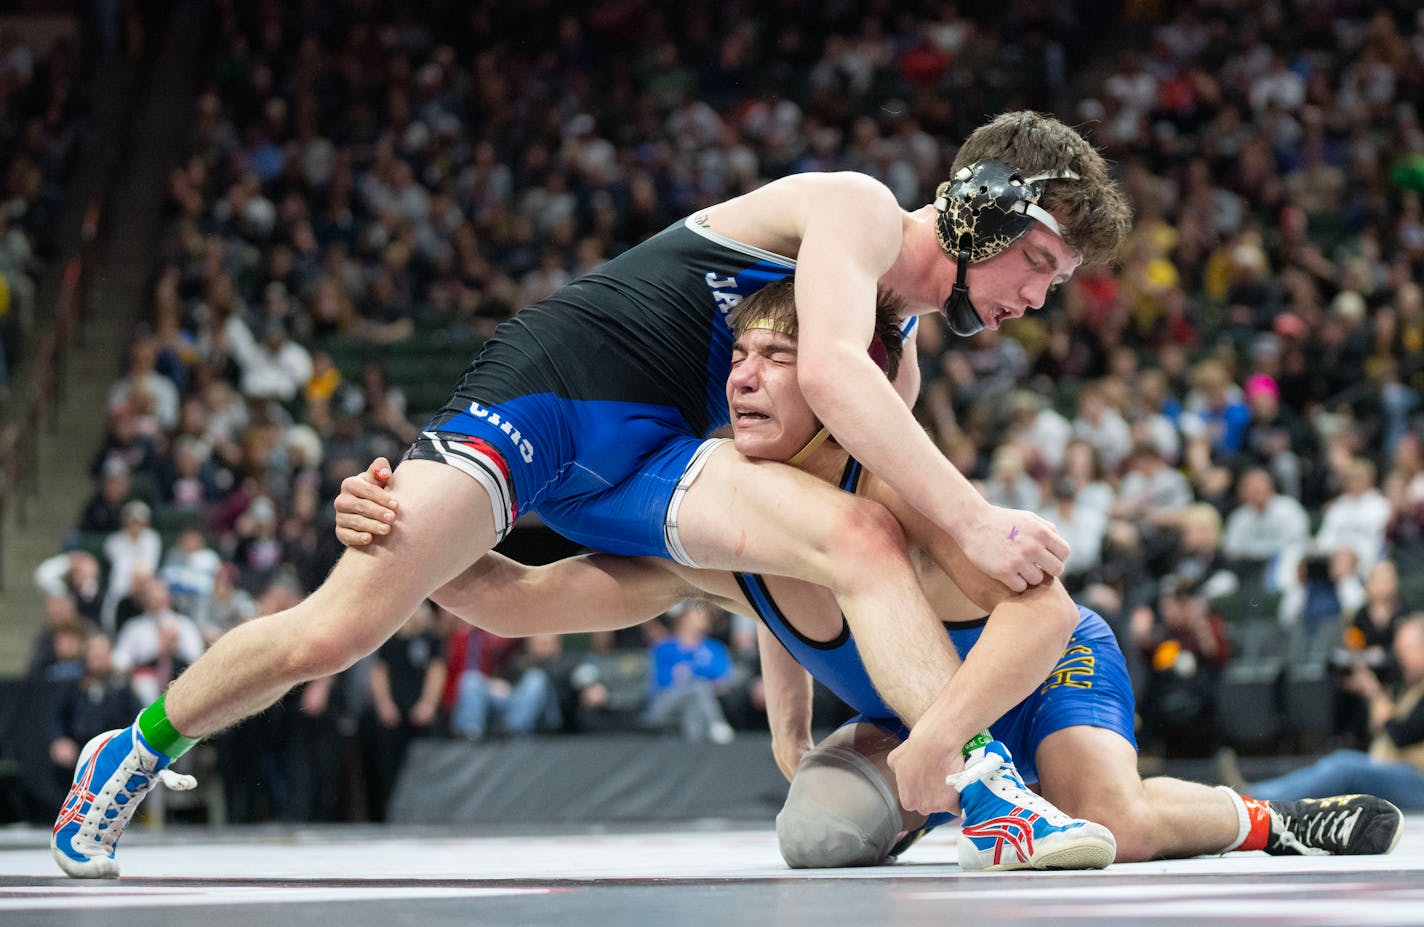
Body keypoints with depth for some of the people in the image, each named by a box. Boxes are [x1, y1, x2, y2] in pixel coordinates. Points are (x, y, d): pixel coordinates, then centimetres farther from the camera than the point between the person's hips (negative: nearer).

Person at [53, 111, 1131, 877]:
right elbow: (825, 375, -24)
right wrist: (973, 518, -27)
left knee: (867, 536, -22)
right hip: (545, 388, -6)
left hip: (648, 459, 7)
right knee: (334, 633, -14)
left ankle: (968, 769, -40)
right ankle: (136, 754, 11)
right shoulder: (857, 207, -6)